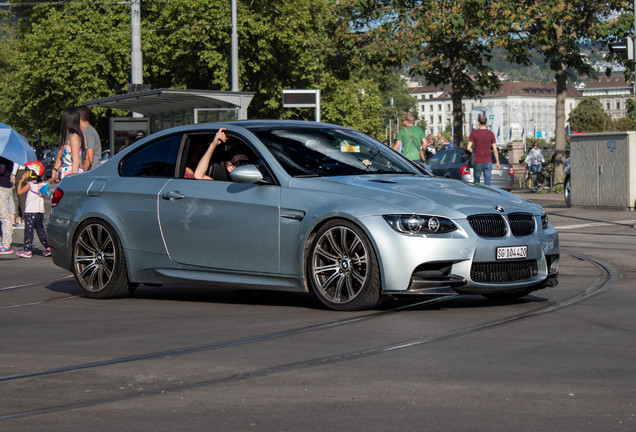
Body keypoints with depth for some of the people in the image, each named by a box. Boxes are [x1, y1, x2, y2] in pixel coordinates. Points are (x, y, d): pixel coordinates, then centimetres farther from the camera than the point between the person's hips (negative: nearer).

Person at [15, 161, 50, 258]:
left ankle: (27, 250, -4)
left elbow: (20, 191, -9)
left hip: (30, 211, -6)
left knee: (28, 230, -3)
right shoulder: (42, 184, 6)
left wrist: (21, 181, 1)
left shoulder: (30, 184, -11)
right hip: (40, 211, 6)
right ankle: (48, 247, 9)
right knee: (40, 230, 14)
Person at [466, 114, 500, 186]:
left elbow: (468, 148, -11)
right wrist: (497, 162, 8)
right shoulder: (491, 134, -1)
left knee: (477, 181, 16)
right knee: (487, 183, 0)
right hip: (488, 162, 1)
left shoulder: (474, 133, -5)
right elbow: (495, 150, -1)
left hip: (478, 162, -1)